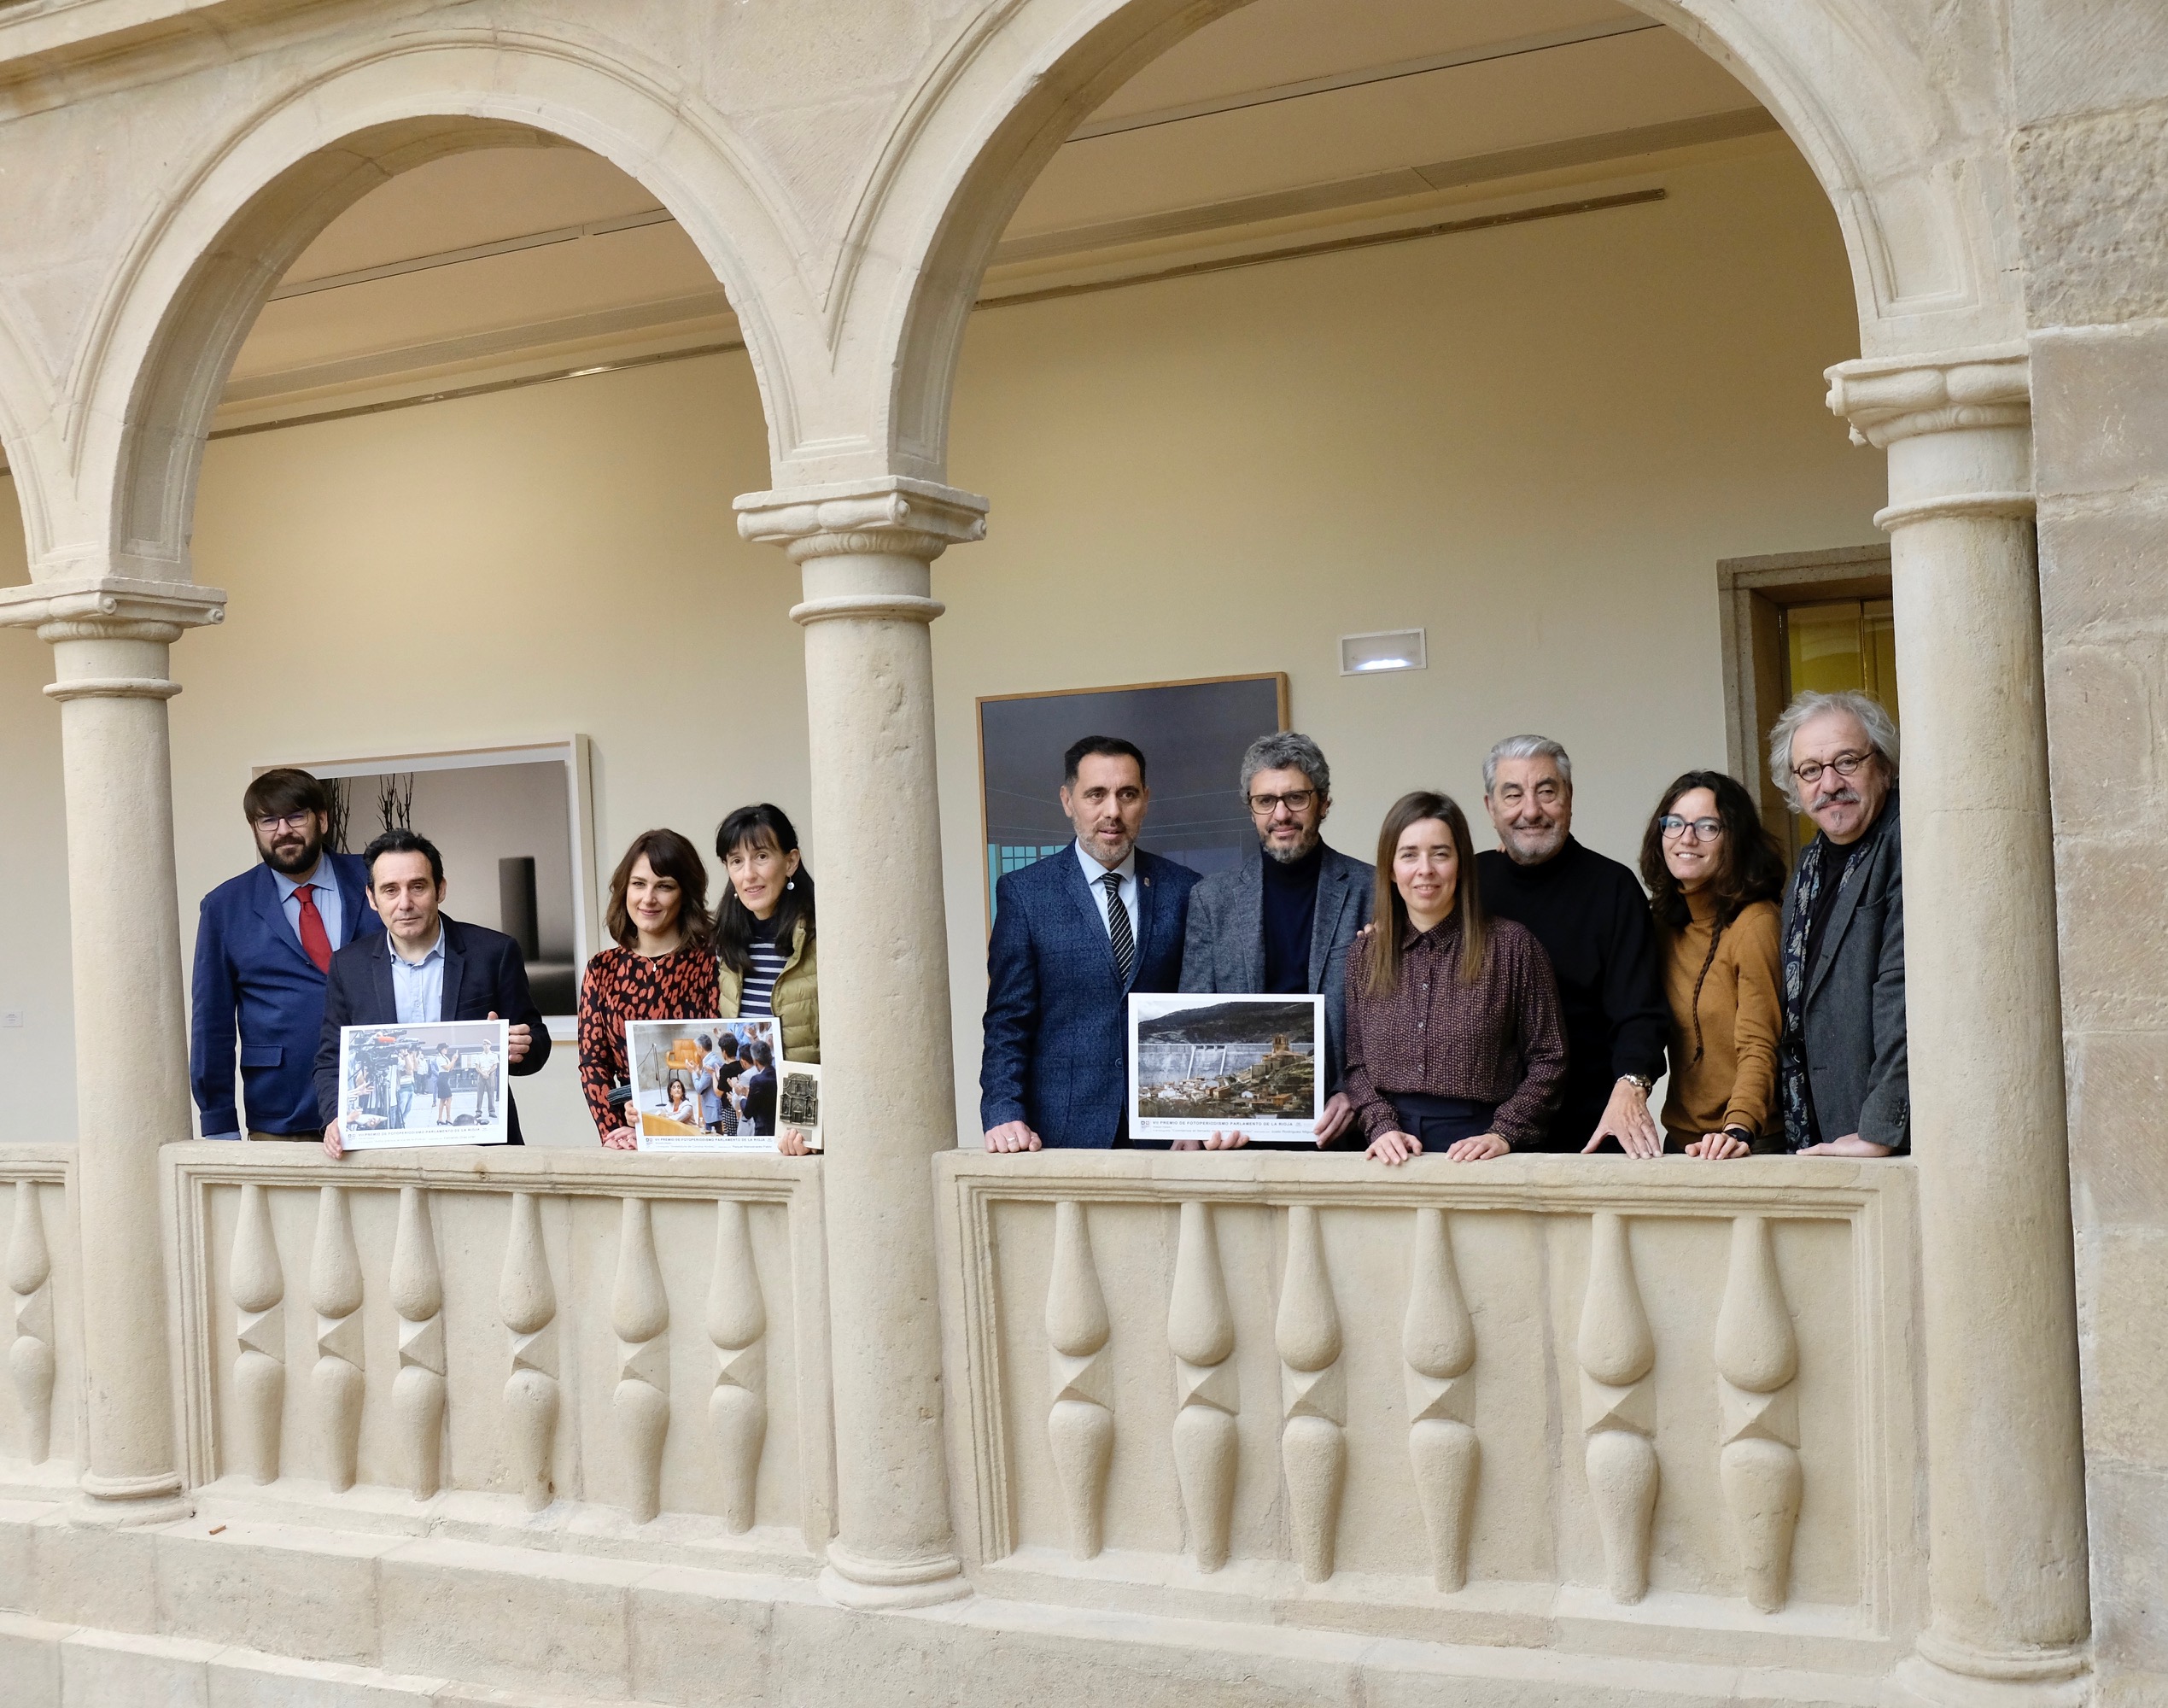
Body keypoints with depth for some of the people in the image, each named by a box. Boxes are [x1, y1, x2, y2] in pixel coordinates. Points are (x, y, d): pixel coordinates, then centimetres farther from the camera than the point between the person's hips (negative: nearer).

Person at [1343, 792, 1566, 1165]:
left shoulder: (1513, 946, 2)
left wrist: (1504, 1133, -7)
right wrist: (1382, 1127, -4)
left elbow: (1547, 1061, 3)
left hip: (1475, 1140, -2)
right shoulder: (1366, 956, 11)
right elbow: (1357, 1062, 11)